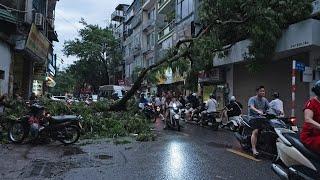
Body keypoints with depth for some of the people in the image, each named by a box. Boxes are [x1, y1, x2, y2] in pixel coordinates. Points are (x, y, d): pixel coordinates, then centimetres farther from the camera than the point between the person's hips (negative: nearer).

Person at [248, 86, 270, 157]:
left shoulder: (265, 100, 17)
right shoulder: (252, 99, -4)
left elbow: (269, 107, 7)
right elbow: (251, 107, -21)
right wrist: (258, 111, -40)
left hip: (262, 118, 6)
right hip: (254, 118, -6)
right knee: (255, 131, -22)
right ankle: (254, 149, -22)